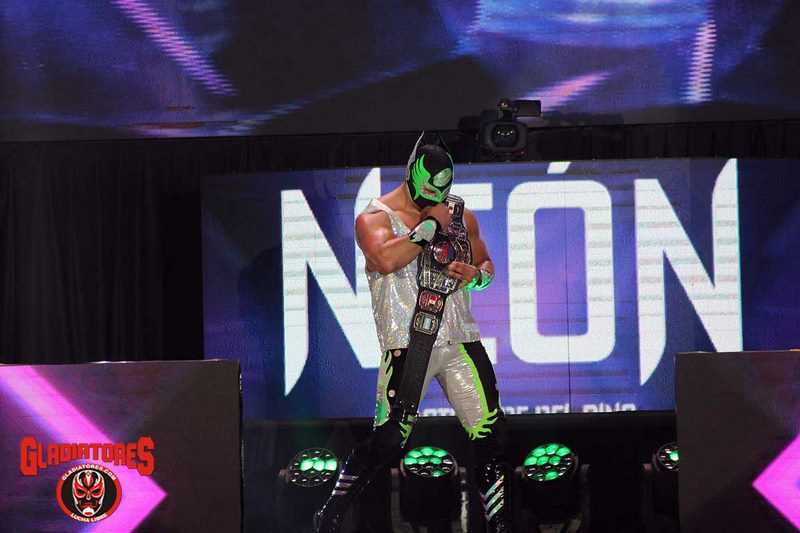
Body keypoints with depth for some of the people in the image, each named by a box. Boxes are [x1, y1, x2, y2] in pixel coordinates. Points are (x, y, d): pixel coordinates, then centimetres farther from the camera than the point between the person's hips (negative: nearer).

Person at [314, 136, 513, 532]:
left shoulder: (460, 216, 15)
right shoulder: (375, 218, -2)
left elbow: (486, 265, 27)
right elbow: (386, 260, -23)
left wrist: (475, 274, 3)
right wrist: (432, 225, -14)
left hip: (460, 340, 5)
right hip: (407, 345, -5)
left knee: (491, 436, 1)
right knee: (387, 442, -12)